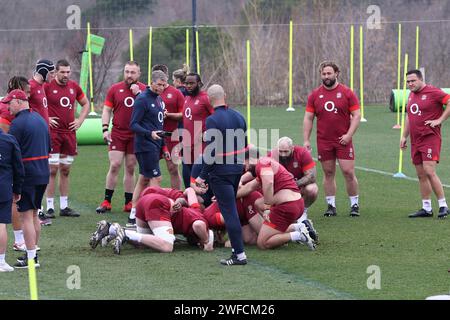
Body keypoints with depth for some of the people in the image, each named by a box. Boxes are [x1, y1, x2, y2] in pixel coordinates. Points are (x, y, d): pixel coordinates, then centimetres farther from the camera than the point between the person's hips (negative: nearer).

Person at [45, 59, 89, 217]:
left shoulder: (74, 87, 10)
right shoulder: (48, 86, -6)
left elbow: (85, 104, 25)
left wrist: (80, 120, 11)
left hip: (69, 132, 5)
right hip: (53, 132, -5)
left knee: (65, 171, 10)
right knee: (52, 170, -8)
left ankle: (64, 207, 15)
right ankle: (50, 207, -5)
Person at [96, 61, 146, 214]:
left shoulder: (144, 90, 4)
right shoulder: (115, 89, 5)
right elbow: (107, 110, 7)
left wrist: (138, 94, -16)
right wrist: (105, 129, -4)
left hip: (136, 135, 1)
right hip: (117, 134, -1)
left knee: (130, 168, 6)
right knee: (114, 166, -8)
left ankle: (129, 203, 11)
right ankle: (106, 201, -2)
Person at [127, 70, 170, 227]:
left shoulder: (159, 99, 16)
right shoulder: (142, 99, -11)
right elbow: (133, 125, -14)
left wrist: (163, 147, 21)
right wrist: (150, 133, -28)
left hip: (154, 146, 9)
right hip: (145, 146, -9)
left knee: (143, 179, 10)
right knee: (156, 178, -11)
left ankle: (133, 217, 13)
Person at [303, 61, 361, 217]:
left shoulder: (346, 93, -1)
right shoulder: (315, 95, 6)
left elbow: (356, 115, -2)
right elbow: (308, 118, 8)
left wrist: (349, 135, -12)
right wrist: (306, 140, 1)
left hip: (343, 140, -2)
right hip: (323, 142, 2)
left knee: (348, 172, -5)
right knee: (328, 173, 6)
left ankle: (354, 204, 6)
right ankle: (331, 205, 13)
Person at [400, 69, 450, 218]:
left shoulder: (433, 92, -9)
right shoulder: (411, 95, 16)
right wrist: (404, 136, 22)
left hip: (430, 138, -8)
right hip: (415, 141, 8)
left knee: (429, 172, -16)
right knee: (421, 175, 8)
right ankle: (426, 209, 13)